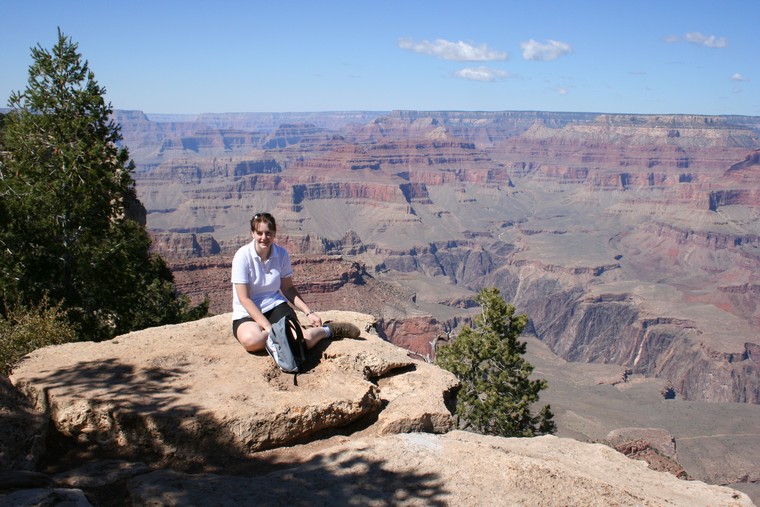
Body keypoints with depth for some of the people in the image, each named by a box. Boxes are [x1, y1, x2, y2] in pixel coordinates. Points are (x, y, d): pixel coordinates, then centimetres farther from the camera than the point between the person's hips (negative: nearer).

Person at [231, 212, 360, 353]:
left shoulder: (282, 254, -2)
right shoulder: (243, 256, -14)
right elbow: (244, 298, -16)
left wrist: (309, 312, -3)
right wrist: (268, 328, -24)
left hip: (275, 306, 2)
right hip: (247, 314, -2)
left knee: (303, 340, -27)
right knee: (251, 340, -38)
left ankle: (329, 330, 3)